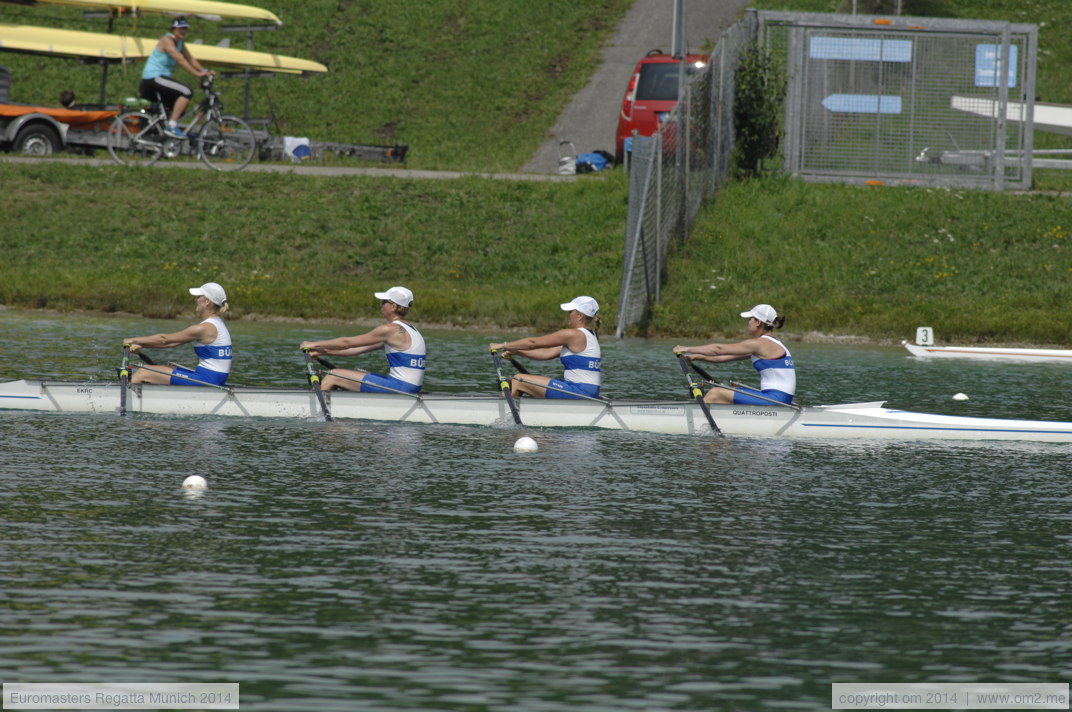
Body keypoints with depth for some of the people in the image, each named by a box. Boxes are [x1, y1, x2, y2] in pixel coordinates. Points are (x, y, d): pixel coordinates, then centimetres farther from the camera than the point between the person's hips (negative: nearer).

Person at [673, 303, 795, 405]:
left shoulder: (760, 344, -11)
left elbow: (719, 349, -8)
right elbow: (724, 358, 20)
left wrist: (687, 349, 0)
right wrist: (697, 356, 16)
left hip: (775, 399, -10)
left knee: (715, 394, -7)